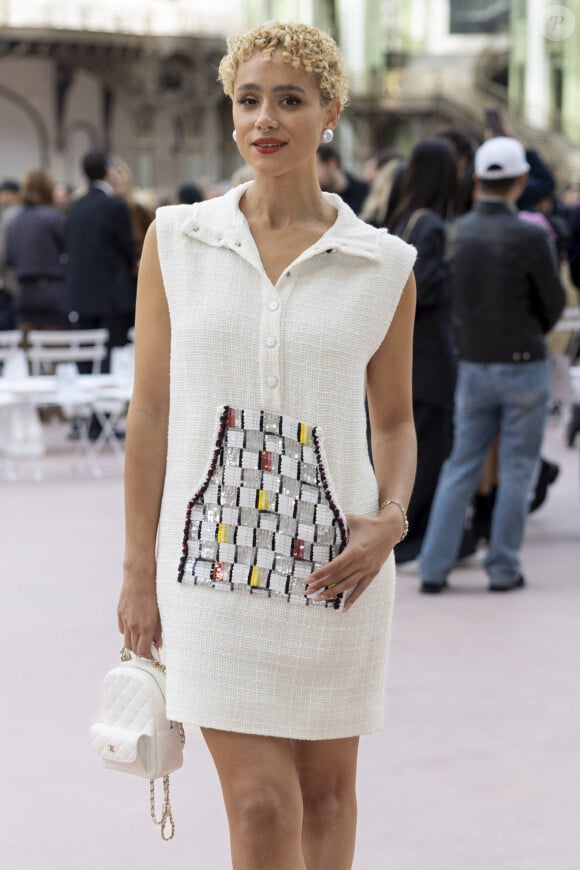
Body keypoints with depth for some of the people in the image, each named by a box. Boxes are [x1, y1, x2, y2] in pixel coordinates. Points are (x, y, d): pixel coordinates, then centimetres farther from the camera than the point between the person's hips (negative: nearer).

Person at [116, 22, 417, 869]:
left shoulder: (383, 266, 1)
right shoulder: (177, 239, 1)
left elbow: (395, 419, 11)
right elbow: (150, 410, 4)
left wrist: (390, 519, -9)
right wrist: (139, 570, 2)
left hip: (331, 565, 1)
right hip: (215, 559, -1)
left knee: (327, 788, 13)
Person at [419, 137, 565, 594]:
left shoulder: (457, 233, -4)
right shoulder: (530, 237, -16)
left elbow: (451, 299, 6)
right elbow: (555, 302, -5)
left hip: (473, 364, 4)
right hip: (523, 364, -4)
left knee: (461, 468, 10)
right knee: (517, 470, 7)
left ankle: (434, 567, 6)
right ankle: (504, 568, 9)